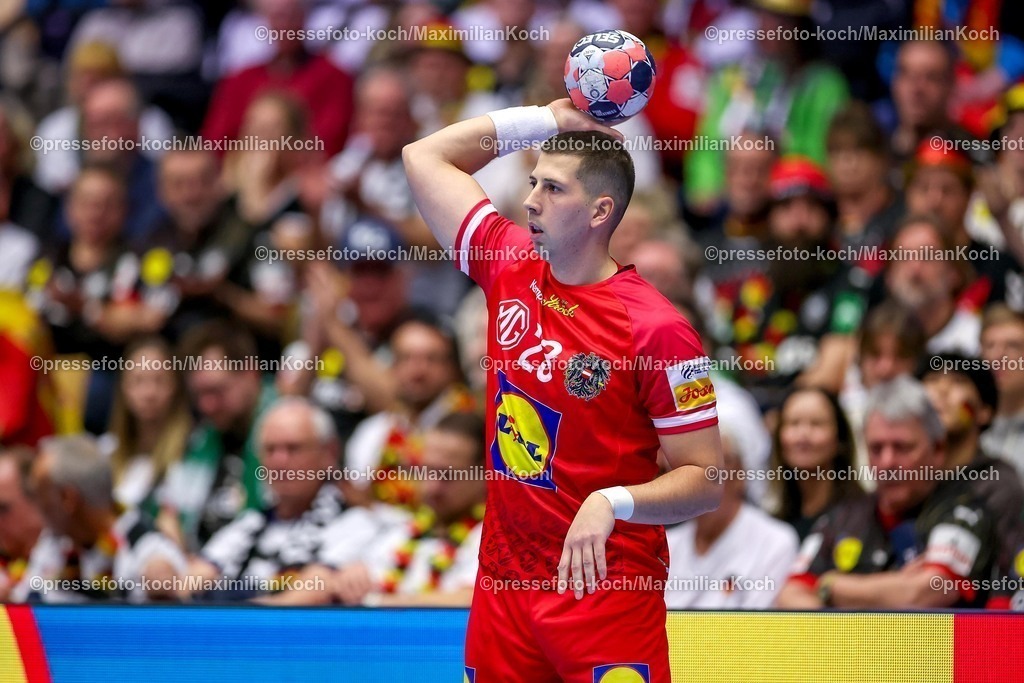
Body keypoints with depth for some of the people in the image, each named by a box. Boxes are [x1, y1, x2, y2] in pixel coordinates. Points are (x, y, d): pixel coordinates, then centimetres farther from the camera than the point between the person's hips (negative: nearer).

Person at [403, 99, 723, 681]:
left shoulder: (657, 330, -14)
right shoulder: (511, 269, 4)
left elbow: (705, 481, -13)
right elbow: (425, 156, 15)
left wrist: (612, 503, -30)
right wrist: (549, 118, 9)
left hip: (606, 590, -6)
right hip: (503, 586, 6)